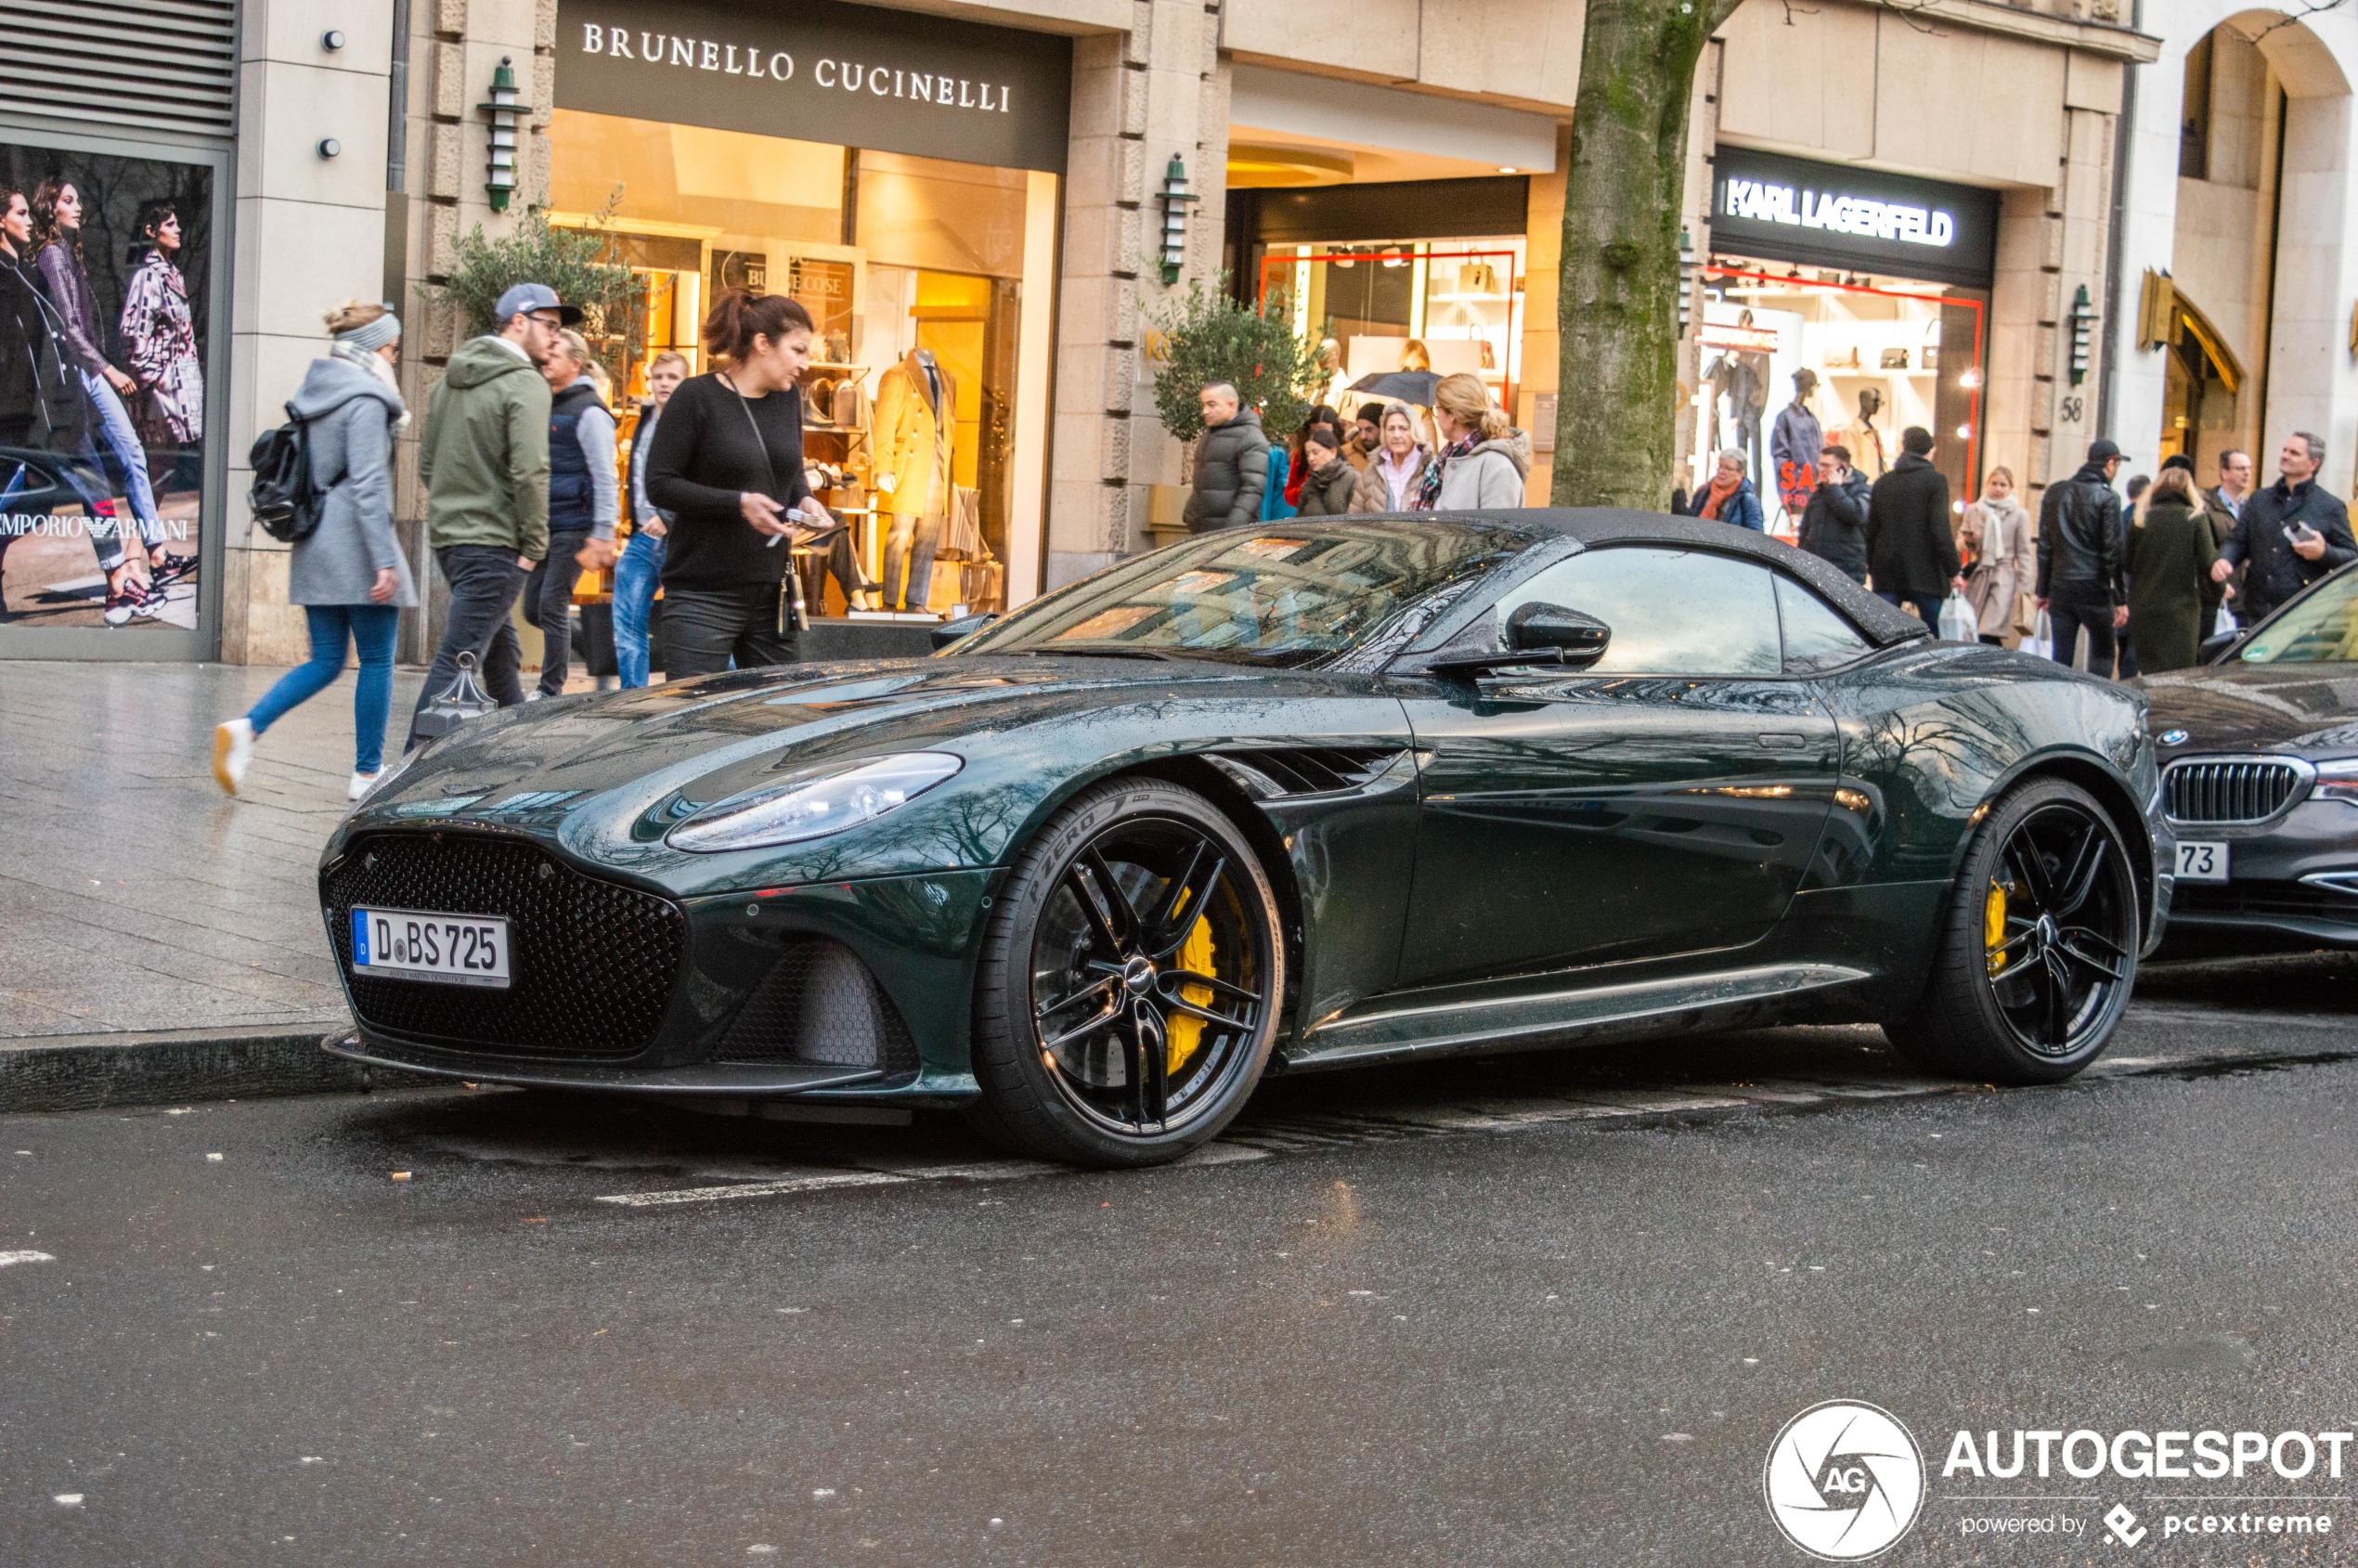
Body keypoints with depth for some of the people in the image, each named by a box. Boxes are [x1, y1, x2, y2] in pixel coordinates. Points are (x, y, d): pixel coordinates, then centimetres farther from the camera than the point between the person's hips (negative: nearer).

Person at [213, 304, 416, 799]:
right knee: (376, 661, 4)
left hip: (315, 548, 8)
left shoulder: (316, 391, 14)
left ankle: (246, 728, -8)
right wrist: (385, 560, -20)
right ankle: (368, 772, 9)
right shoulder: (367, 399, -12)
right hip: (355, 544, -8)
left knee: (325, 661, 11)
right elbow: (368, 484, -19)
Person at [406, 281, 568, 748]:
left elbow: (427, 464, 18)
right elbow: (529, 473, -20)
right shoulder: (525, 384, -12)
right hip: (493, 543, -9)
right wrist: (534, 545, -12)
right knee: (457, 660, -9)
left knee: (501, 652, 21)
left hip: (447, 536, 9)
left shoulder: (450, 381, 14)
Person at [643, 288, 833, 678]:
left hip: (772, 596, 6)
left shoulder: (788, 398, 11)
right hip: (704, 598, -6)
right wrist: (740, 503, -21)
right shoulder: (697, 397, -8)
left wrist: (804, 500, 1)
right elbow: (660, 485, -11)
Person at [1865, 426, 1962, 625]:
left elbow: (1871, 530, 13)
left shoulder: (1882, 483, 10)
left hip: (1887, 573, 4)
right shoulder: (1935, 481, -4)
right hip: (1925, 574, -4)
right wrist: (1954, 571, -6)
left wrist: (1872, 568, 22)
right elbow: (1941, 531, -11)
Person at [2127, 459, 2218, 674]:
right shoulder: (2196, 518, -4)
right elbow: (2208, 562, -6)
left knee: (2148, 674, 9)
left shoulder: (2141, 519, 3)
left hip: (2143, 610, 3)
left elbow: (2128, 564, 7)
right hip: (2181, 610, -3)